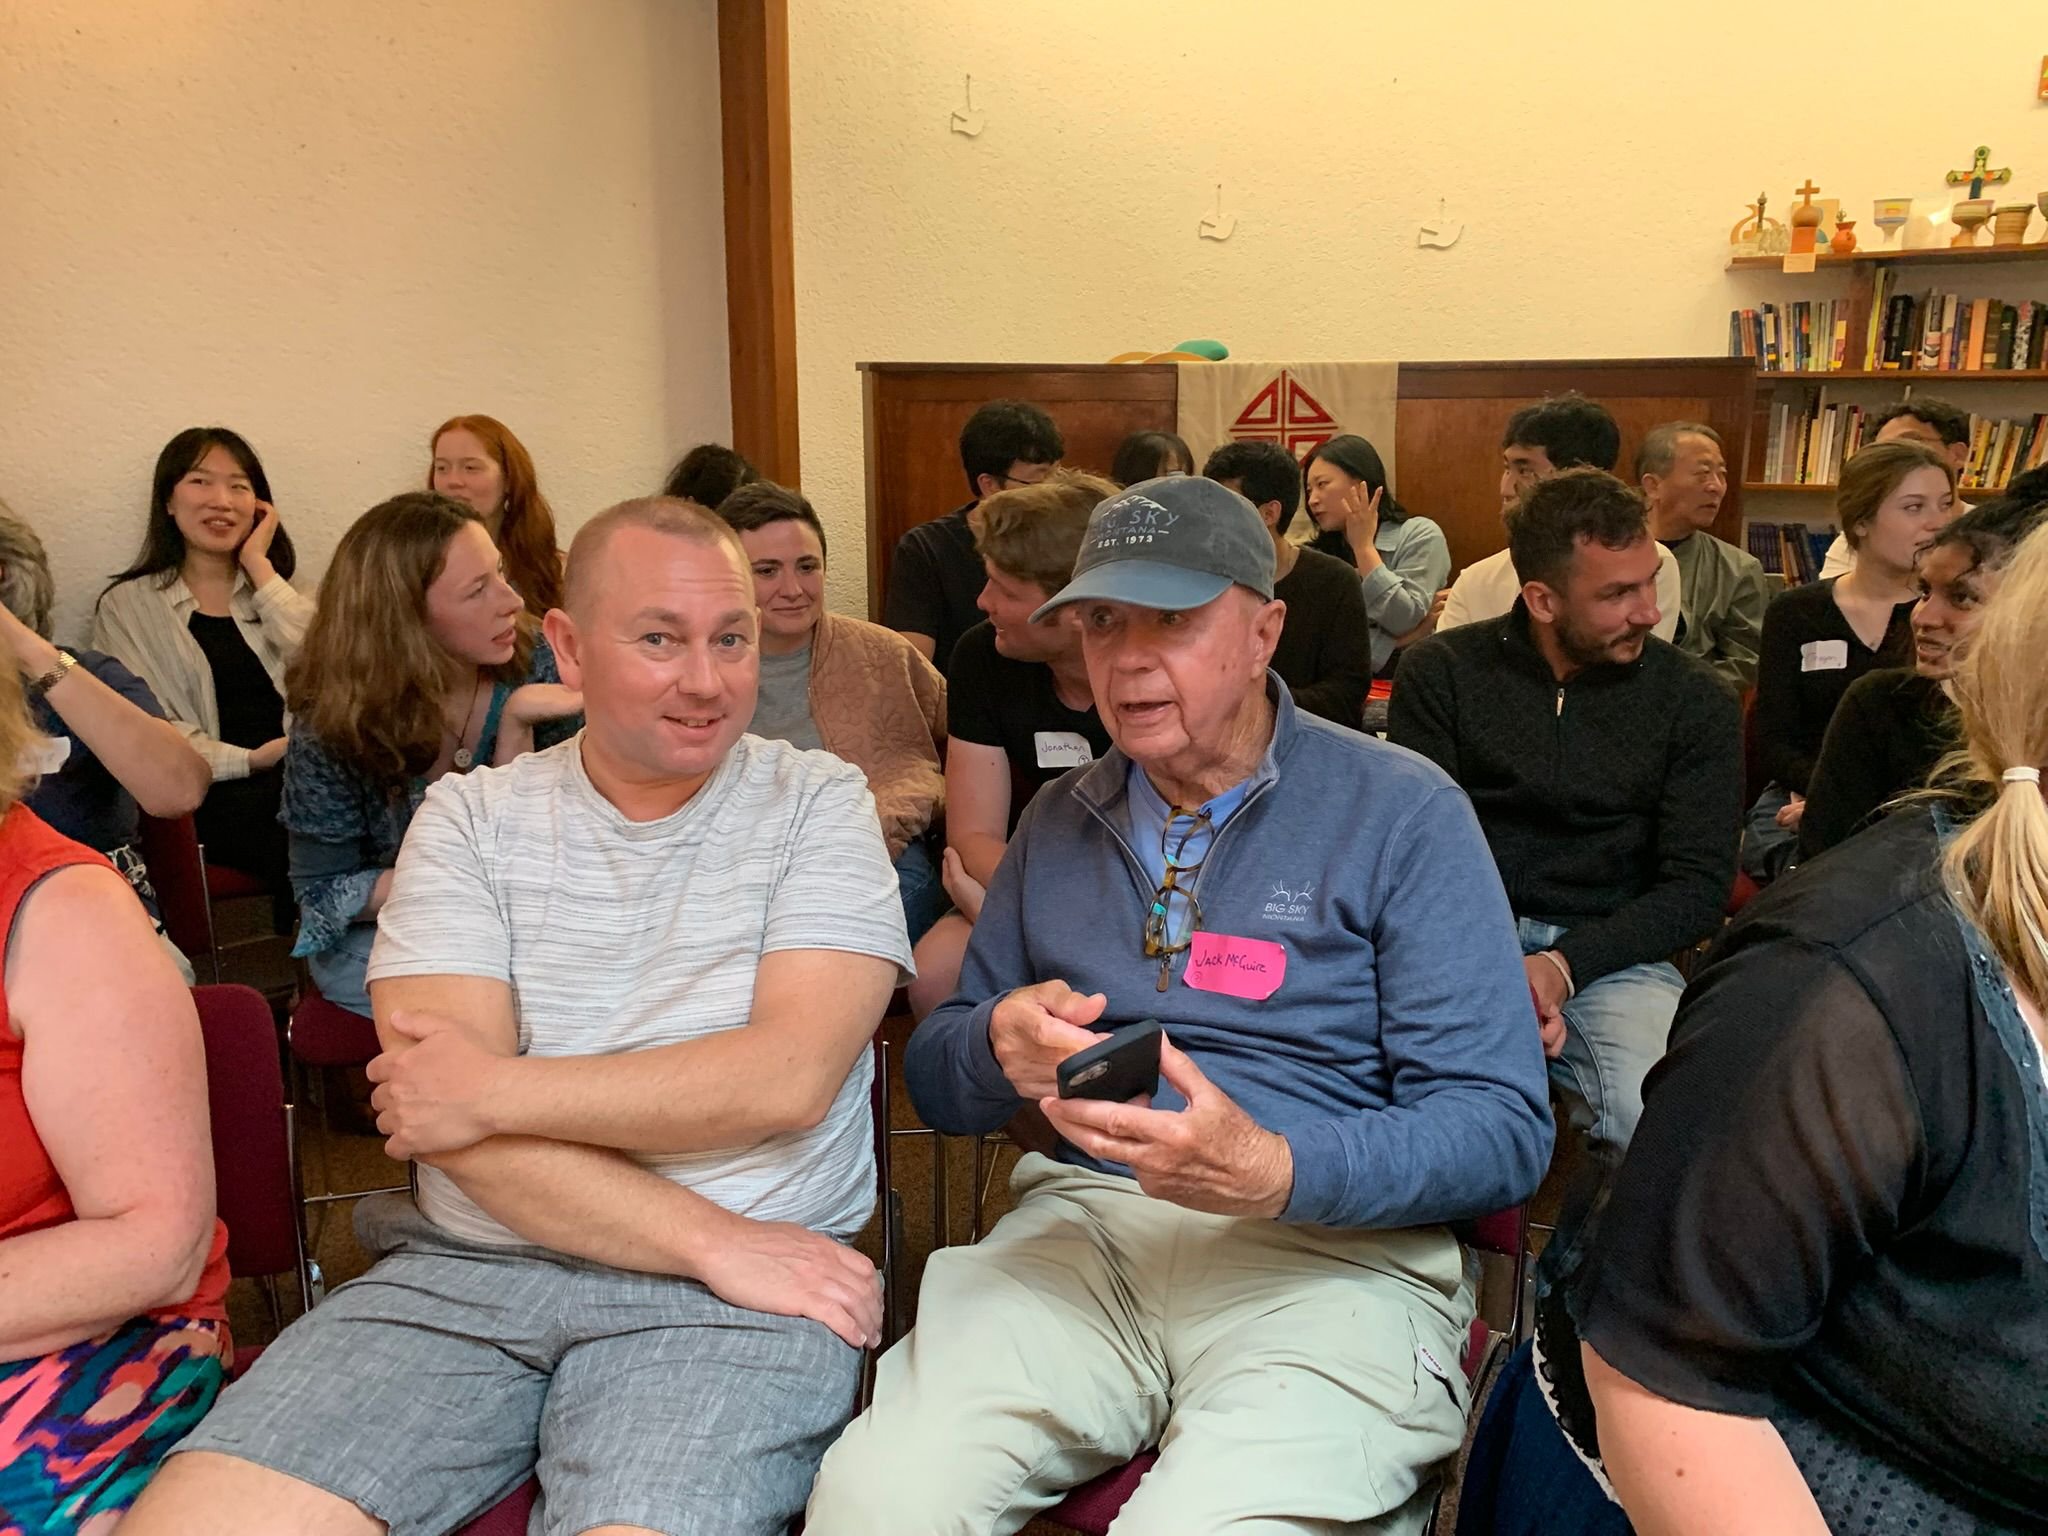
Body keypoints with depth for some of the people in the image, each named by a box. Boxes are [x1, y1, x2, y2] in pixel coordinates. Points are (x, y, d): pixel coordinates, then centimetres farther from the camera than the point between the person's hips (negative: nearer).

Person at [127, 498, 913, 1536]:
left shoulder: (818, 803, 4)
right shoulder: (469, 818, 8)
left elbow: (789, 1077, -9)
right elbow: (441, 1110, -5)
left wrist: (495, 1091, -9)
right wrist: (710, 1240, -14)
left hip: (736, 1282, -2)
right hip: (466, 1268, 3)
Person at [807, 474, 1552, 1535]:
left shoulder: (1403, 816, -1)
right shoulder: (1060, 823, 14)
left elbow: (1503, 1129, -6)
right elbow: (935, 1082, 16)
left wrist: (1275, 1172, -23)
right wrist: (998, 1048, -9)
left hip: (1334, 1247, -2)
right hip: (1083, 1222, 3)